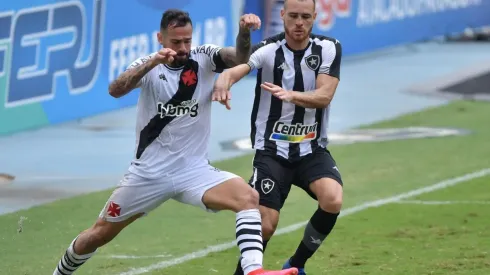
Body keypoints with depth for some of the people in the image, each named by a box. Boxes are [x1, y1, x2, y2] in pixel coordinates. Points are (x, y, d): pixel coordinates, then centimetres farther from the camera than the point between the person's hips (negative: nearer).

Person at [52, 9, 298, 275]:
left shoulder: (204, 58, -3)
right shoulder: (148, 65, -5)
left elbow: (239, 58, -23)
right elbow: (115, 90, -24)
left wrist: (244, 31, -45)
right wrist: (152, 63, -41)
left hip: (194, 170, 0)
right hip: (148, 172, 0)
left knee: (248, 197, -25)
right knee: (100, 234, 8)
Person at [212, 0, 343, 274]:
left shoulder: (329, 49, -3)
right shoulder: (269, 49, -11)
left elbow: (324, 96, -16)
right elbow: (238, 67, -32)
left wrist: (291, 95, -37)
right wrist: (224, 80, -57)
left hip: (313, 149, 2)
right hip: (272, 150, -2)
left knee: (332, 201, -24)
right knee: (266, 224, -12)